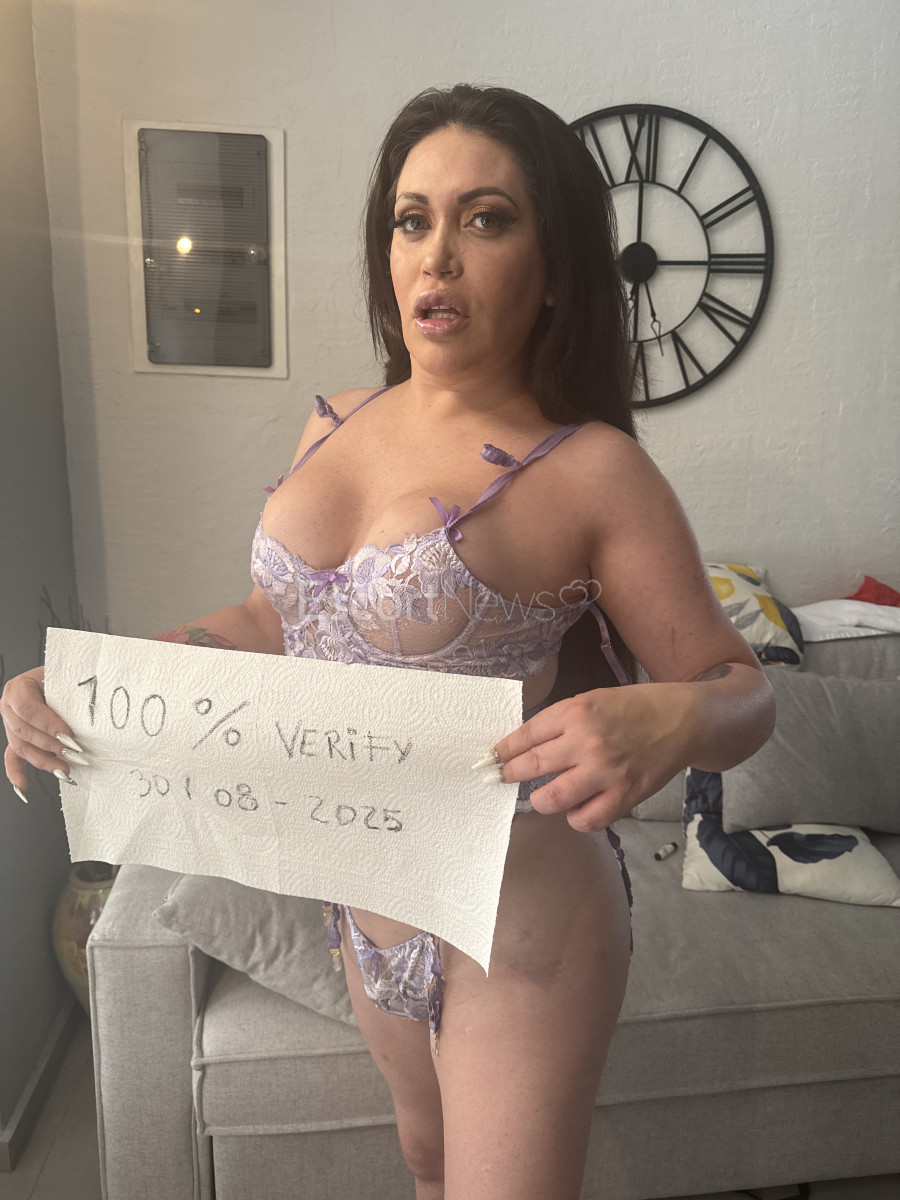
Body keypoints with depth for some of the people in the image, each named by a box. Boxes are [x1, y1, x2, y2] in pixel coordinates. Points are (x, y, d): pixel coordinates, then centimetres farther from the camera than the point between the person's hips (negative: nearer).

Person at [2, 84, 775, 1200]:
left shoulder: (591, 470, -18)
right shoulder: (337, 424, -1)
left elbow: (742, 688, -12)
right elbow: (274, 616, 9)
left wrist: (664, 720, -35)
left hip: (518, 906, -5)